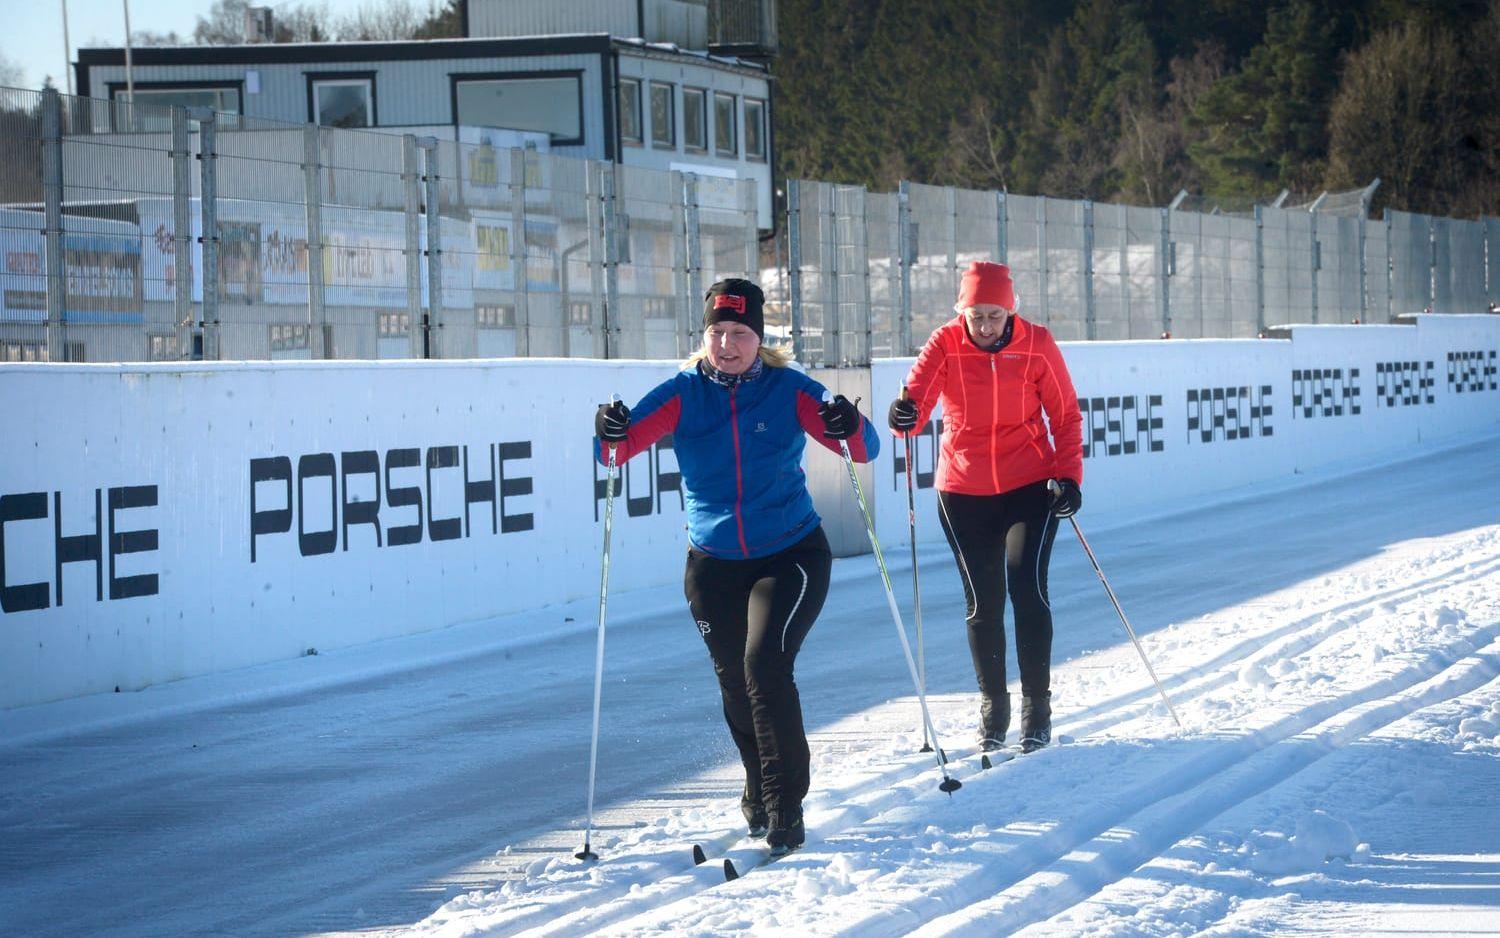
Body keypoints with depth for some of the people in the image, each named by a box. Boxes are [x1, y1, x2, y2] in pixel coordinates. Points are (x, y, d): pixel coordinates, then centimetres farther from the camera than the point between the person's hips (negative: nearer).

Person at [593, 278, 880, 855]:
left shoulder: (788, 390, -7)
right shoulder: (683, 394, -3)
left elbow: (863, 451, -13)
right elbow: (618, 450, -13)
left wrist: (849, 429, -35)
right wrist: (611, 435, -36)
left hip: (791, 554, -3)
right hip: (714, 563, 3)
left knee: (765, 665, -20)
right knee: (736, 685, 9)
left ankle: (783, 809, -16)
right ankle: (761, 793, 34)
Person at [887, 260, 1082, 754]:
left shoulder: (1037, 345, -7)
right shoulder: (946, 344, -7)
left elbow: (1066, 415, 1)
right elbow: (917, 396, -19)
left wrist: (1068, 474, -9)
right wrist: (905, 415, -42)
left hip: (1029, 486, -1)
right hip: (964, 491, 1)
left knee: (1028, 590, -13)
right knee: (983, 603, 6)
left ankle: (1037, 712, -3)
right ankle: (992, 714, 21)